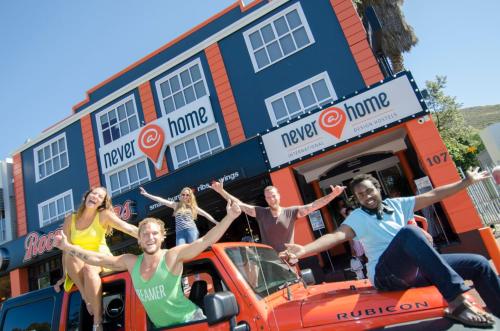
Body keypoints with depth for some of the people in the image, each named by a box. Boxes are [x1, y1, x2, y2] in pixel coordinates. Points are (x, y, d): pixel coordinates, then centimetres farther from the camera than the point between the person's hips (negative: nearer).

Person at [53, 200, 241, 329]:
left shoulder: (172, 257, -17)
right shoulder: (131, 263, -1)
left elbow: (206, 240, -27)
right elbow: (97, 259, 5)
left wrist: (229, 217, -36)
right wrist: (67, 247, 4)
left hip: (190, 320, -5)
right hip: (161, 326, 5)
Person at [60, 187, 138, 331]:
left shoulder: (104, 215, -9)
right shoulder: (70, 219, -1)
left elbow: (129, 228, -22)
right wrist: (65, 275, -5)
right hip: (77, 266, 2)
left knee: (89, 268, -35)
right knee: (72, 255, -31)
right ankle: (86, 300, -19)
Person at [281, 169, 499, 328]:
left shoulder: (396, 204, 16)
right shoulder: (357, 217, 1)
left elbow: (432, 195, 21)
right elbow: (337, 236, -15)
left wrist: (467, 182, 23)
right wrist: (303, 250, -32)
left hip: (417, 268, 6)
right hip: (386, 273, -6)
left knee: (478, 264, 1)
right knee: (409, 232, -34)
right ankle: (457, 302, -40)